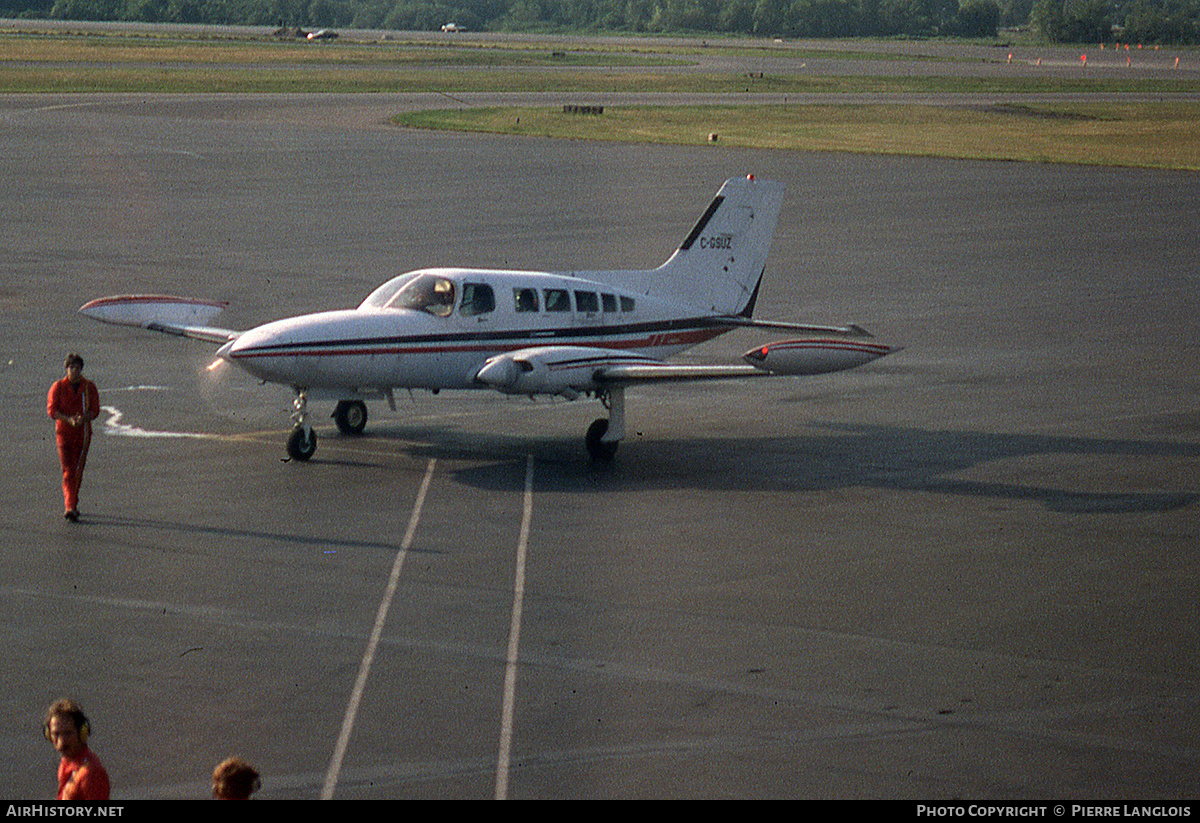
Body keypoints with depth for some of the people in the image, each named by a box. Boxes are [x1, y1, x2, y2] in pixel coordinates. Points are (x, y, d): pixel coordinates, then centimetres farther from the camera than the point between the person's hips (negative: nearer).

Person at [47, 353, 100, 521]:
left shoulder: (89, 387, 2)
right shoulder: (58, 387, -2)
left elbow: (95, 411, 2)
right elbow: (51, 410, -6)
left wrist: (83, 418, -20)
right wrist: (69, 419, -21)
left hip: (83, 432, 2)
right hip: (63, 432, -2)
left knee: (78, 471, 5)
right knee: (68, 471, -9)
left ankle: (72, 506, 18)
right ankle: (70, 507, -15)